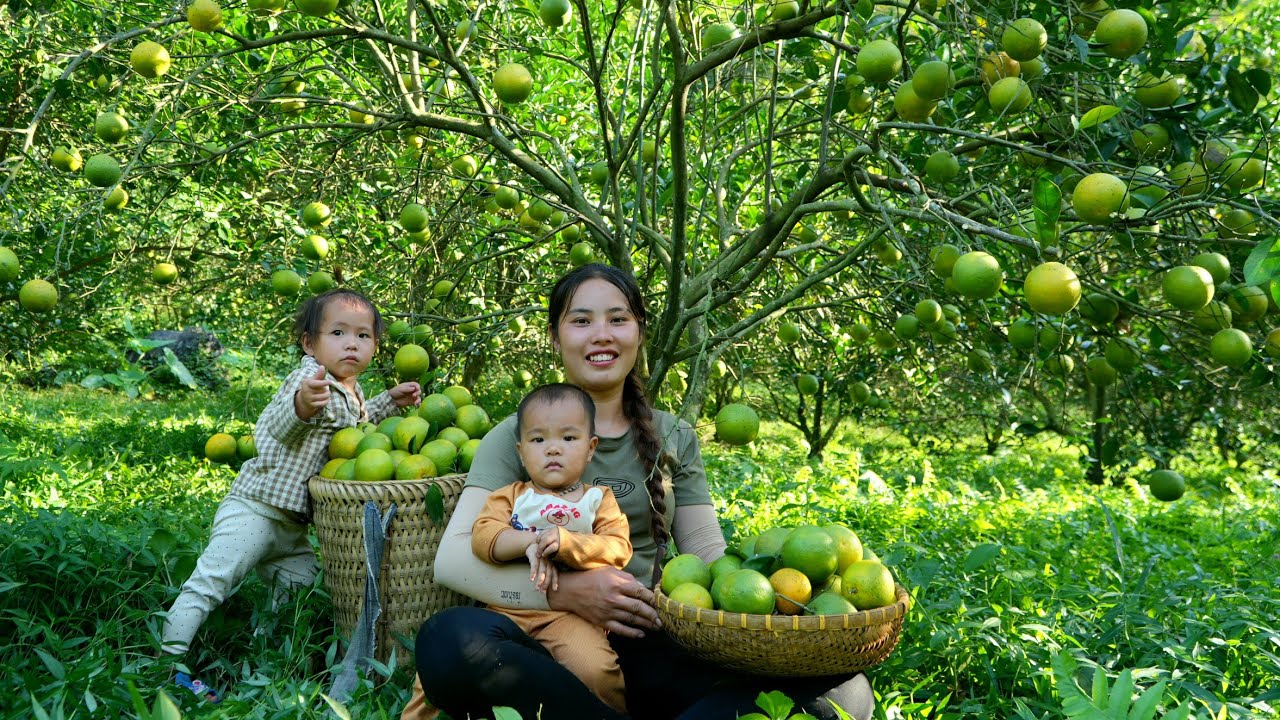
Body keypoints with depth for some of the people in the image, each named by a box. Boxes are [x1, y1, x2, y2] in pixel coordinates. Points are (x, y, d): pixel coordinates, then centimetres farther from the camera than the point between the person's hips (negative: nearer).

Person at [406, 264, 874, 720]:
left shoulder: (674, 439, 16)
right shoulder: (518, 435, 5)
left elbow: (707, 555, 12)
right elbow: (452, 556, -6)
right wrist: (562, 590, -21)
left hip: (647, 645, 1)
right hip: (543, 641, -1)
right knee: (448, 638, -36)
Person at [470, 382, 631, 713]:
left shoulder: (599, 500, 12)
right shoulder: (510, 496, 15)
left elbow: (618, 548, -3)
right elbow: (482, 536, -2)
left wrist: (568, 543, -21)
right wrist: (530, 542, -20)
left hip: (569, 613, -2)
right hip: (506, 607, 2)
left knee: (595, 670, -28)